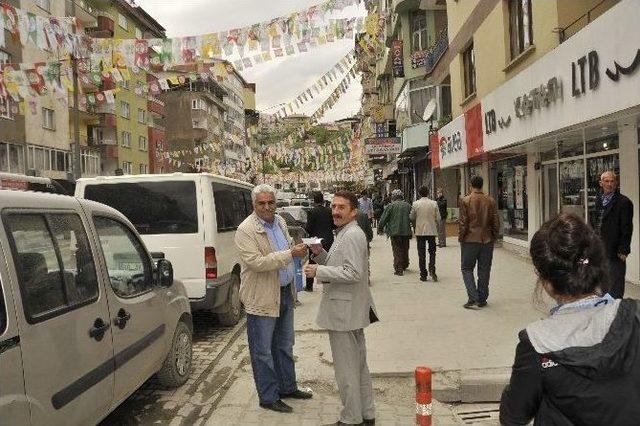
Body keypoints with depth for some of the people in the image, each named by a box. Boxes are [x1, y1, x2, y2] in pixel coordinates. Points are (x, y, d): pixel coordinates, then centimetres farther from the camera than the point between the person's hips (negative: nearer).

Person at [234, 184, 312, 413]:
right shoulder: (246, 230, -17)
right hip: (262, 297, -8)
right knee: (263, 351, 6)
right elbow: (255, 262, -26)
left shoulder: (280, 222, 6)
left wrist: (298, 249, -1)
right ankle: (268, 397, 19)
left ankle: (287, 387, 36)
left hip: (285, 292, 8)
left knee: (285, 346, 21)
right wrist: (290, 254, -29)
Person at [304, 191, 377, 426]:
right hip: (350, 311, 11)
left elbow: (353, 273, -25)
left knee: (346, 369, 0)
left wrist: (318, 271, -19)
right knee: (359, 364, 18)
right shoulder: (344, 234, 15)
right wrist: (320, 254, 4)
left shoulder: (352, 235, -18)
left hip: (344, 312, -11)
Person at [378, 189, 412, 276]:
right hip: (406, 231, 4)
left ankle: (399, 269, -5)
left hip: (395, 231, -4)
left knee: (397, 250, -1)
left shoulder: (391, 206, -9)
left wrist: (380, 228, 6)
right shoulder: (408, 205, 4)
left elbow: (384, 218, -7)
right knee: (405, 249, 18)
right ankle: (405, 265, 34)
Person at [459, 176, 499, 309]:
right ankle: (482, 299, 16)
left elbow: (462, 222, -9)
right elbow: (496, 222, 4)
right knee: (484, 270, 10)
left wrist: (461, 238, 1)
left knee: (467, 269, 6)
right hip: (487, 240, 3)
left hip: (470, 240, -3)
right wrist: (493, 237, 15)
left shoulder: (465, 201, -8)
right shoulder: (491, 201, 2)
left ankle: (473, 298, -6)